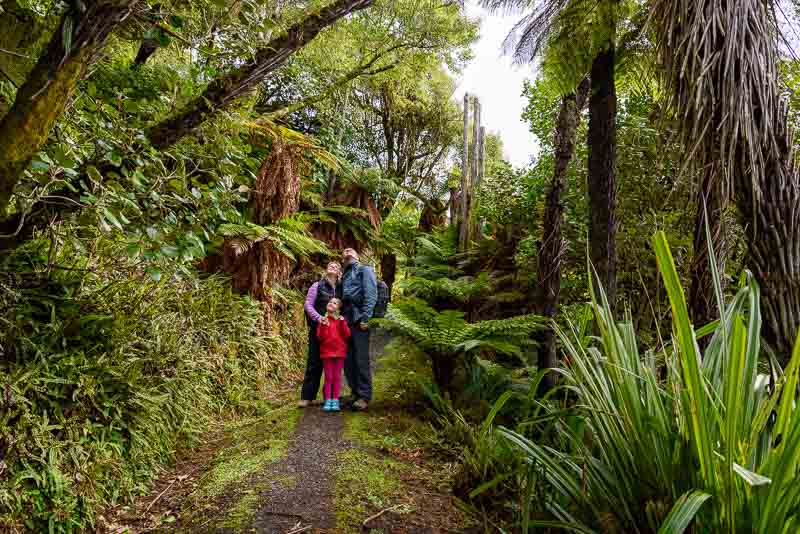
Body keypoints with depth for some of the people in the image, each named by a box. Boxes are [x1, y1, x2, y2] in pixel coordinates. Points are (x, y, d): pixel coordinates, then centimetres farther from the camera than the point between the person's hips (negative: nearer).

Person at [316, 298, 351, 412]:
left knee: (337, 377, 5)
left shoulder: (341, 320, 4)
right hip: (327, 352, -1)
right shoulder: (323, 320, 2)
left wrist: (343, 323, -14)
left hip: (339, 352, 1)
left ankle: (335, 401, 10)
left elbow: (347, 335, -4)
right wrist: (323, 325, -19)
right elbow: (320, 337, -5)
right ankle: (327, 401, 8)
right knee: (328, 377, 3)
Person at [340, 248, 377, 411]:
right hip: (346, 320, 7)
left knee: (361, 360, -6)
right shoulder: (344, 276, 24)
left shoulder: (365, 270, 4)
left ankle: (364, 396, 1)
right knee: (347, 359, 6)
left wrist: (366, 318, -16)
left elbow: (371, 295, -7)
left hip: (359, 320, -7)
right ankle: (355, 392, 18)